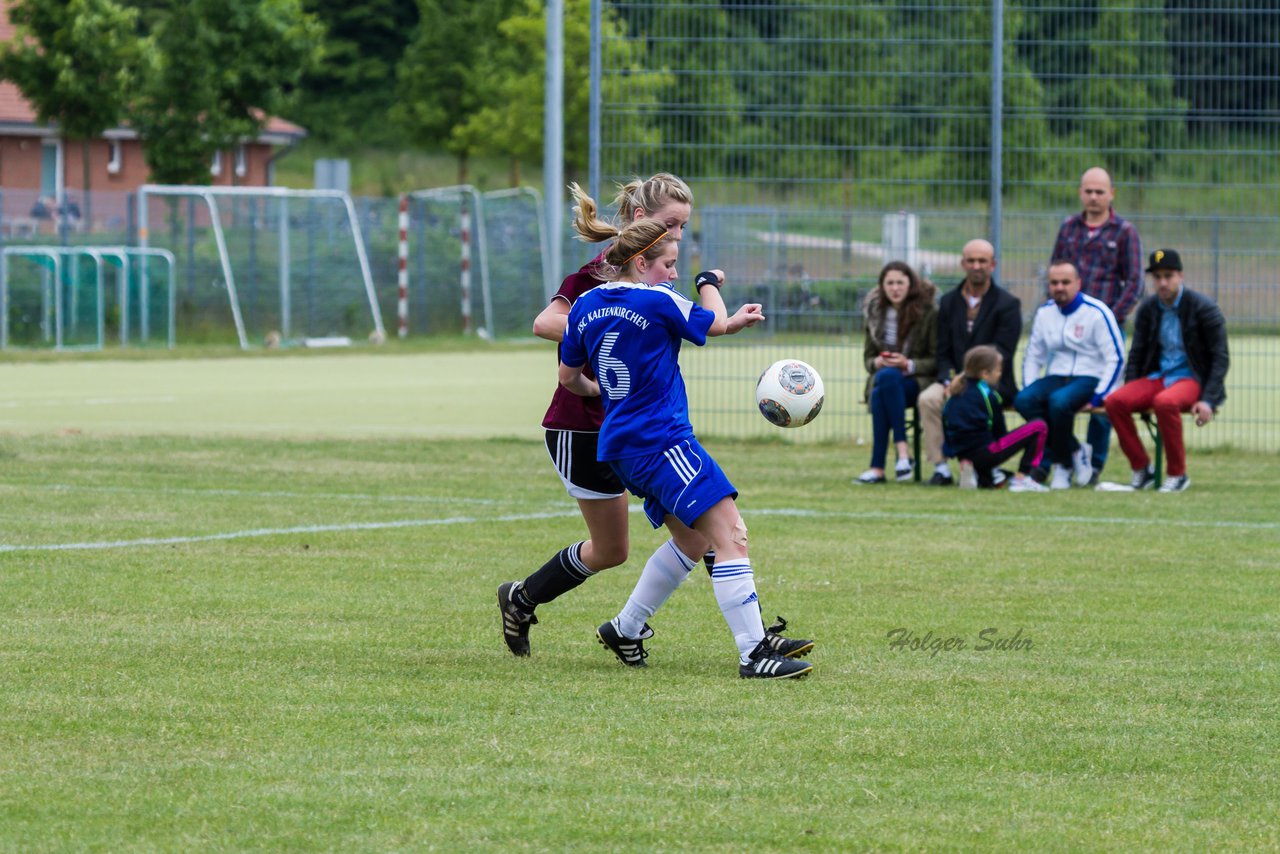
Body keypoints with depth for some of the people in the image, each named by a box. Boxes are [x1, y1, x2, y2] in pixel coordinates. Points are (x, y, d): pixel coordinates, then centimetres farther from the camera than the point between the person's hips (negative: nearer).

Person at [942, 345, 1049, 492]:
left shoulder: (955, 393, 15)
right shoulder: (989, 395, -4)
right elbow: (999, 431, 1)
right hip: (984, 451, -8)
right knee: (1039, 427, -4)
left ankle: (984, 479, 10)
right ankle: (1021, 479, -9)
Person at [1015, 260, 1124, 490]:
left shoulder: (1097, 313, -6)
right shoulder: (1044, 313, 11)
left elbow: (1116, 359, -7)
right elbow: (1033, 357, 17)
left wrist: (1097, 397, -16)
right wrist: (1029, 390, -1)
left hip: (1088, 378, -5)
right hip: (1055, 378, 5)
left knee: (1059, 401, -37)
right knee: (1023, 400, -26)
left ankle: (1062, 464, -14)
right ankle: (1074, 452, -16)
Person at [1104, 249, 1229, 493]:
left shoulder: (1204, 308, -8)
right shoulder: (1148, 309, 7)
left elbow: (1221, 359, -8)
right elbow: (1136, 355, 14)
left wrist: (1208, 401, -18)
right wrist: (1131, 394, -2)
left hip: (1193, 379, -5)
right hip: (1157, 377, 5)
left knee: (1165, 402, -39)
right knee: (1115, 401, -22)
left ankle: (1178, 474, -23)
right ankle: (1141, 469, -9)